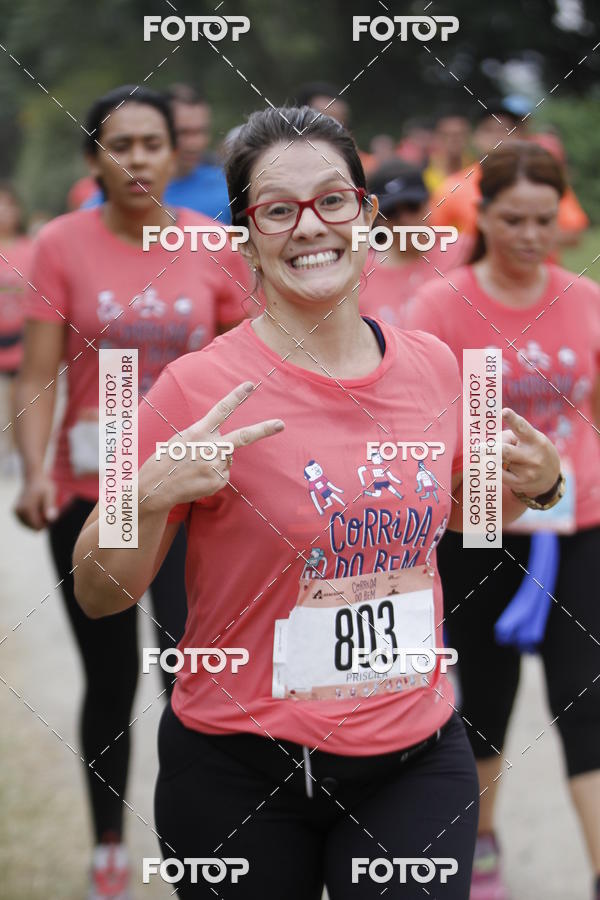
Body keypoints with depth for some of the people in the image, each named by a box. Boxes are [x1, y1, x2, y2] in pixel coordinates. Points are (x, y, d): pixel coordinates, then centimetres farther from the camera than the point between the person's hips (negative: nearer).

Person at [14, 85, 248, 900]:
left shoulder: (214, 247, 0)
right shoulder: (62, 246, -4)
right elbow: (39, 376, -6)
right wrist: (34, 471, -20)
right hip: (90, 497, 0)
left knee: (192, 677, -13)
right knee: (110, 682, 12)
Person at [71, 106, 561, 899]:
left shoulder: (432, 366, 1)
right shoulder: (200, 388, -13)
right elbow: (99, 596, -8)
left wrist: (532, 484, 1)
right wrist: (149, 498, -25)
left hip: (417, 760, 3)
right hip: (239, 775, -3)